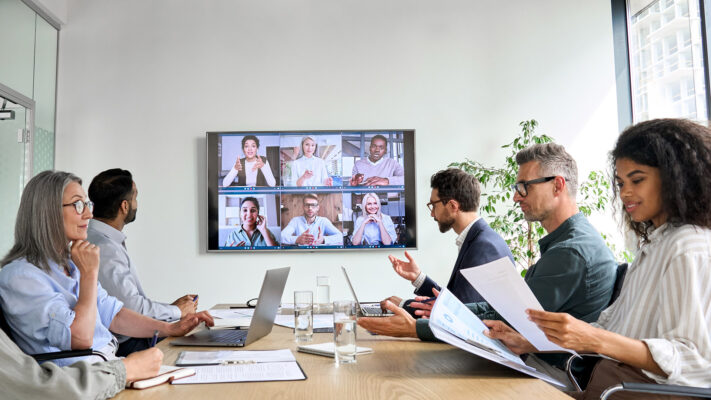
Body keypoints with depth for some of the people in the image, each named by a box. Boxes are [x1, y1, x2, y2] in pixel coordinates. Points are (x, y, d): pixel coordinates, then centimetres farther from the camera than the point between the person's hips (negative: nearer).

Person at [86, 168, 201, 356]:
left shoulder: (109, 242, 12)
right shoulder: (104, 248, -20)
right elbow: (133, 309, -24)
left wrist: (170, 306, 9)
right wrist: (177, 310, -8)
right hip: (125, 347, -9)